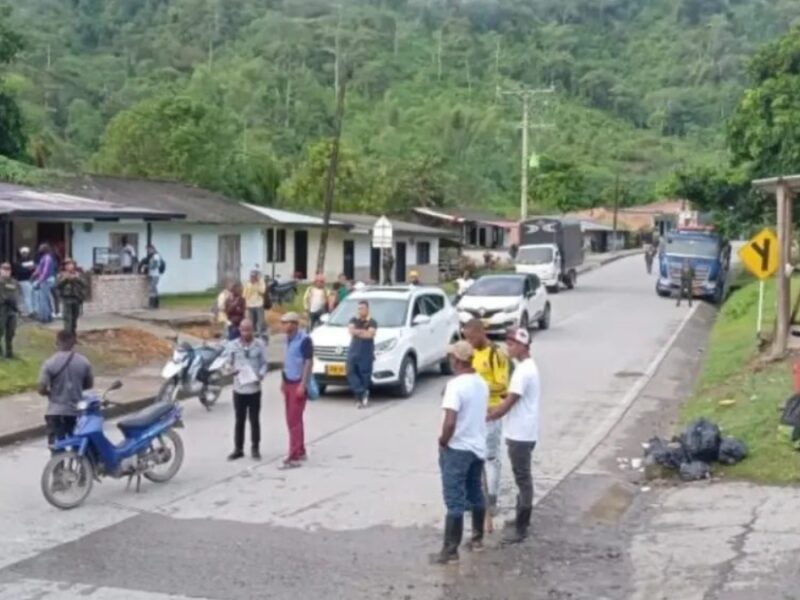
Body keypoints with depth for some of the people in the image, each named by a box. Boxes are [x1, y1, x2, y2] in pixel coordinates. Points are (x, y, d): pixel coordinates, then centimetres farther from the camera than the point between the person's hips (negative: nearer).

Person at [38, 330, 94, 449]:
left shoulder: (50, 363, -12)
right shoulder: (84, 362, -4)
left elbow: (41, 389, -12)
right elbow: (89, 384, 7)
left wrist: (51, 392, 9)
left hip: (56, 412, -3)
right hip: (77, 411, 3)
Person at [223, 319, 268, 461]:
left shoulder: (260, 345, -1)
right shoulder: (232, 345, -1)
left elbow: (264, 363, 3)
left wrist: (261, 374, -15)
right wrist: (231, 370, -17)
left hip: (254, 388, -1)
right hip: (239, 389, 1)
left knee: (254, 420, 7)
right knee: (239, 420, 9)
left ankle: (255, 449, 17)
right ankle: (238, 449, 18)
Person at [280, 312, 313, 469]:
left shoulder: (304, 339, -14)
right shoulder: (288, 338, 10)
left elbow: (308, 362, -16)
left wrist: (302, 385, -20)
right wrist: (283, 381, 17)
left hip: (298, 384, -8)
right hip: (288, 383, 8)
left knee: (294, 421, -8)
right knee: (291, 420, 13)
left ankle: (294, 457, -7)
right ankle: (300, 452, 24)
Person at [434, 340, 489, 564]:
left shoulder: (456, 385, -21)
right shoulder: (482, 383, 5)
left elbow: (450, 422, -28)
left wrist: (443, 441, -13)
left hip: (457, 449, -8)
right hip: (478, 446, 8)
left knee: (454, 500, -5)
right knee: (476, 494, 20)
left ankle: (450, 551, -2)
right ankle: (477, 538, 32)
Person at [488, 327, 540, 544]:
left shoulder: (523, 371, -21)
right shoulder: (528, 367, 11)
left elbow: (508, 404, -22)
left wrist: (485, 417, -14)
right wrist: (495, 411, 13)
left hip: (521, 434, -10)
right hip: (521, 432, 10)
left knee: (523, 478, -5)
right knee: (522, 477, 19)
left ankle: (522, 527, 0)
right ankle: (522, 518, 30)